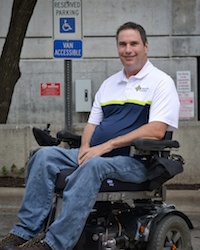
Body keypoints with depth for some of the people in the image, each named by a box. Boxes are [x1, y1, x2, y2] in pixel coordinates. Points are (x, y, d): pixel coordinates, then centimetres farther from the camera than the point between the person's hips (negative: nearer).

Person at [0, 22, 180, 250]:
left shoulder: (160, 81, -1)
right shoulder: (109, 84, 21)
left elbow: (156, 130, -13)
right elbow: (92, 123, 22)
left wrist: (107, 145, -17)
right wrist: (85, 148, -3)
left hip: (135, 161, -7)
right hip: (96, 153, 7)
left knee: (93, 165, -37)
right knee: (45, 156, -13)